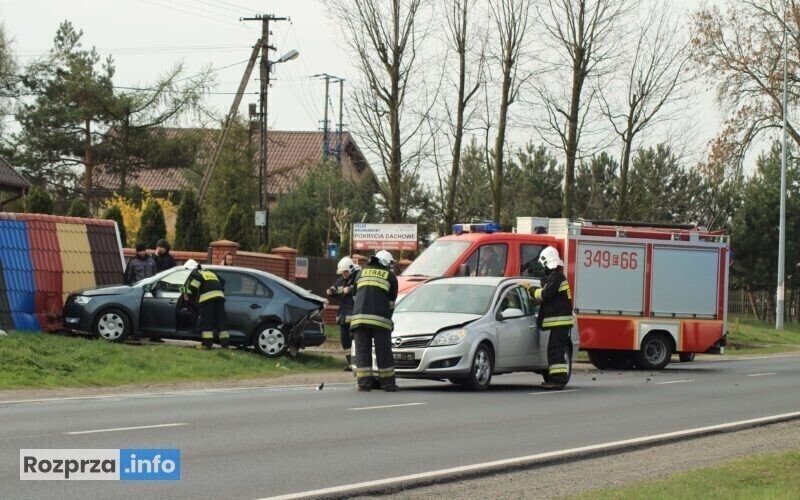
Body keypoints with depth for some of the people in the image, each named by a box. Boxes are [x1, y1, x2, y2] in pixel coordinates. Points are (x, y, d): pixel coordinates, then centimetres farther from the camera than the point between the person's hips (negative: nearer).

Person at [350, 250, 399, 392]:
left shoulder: (361, 272, 19)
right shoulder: (390, 276, 11)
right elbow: (391, 301, 12)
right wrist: (388, 318, 24)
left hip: (359, 317, 2)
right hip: (380, 319, -2)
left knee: (362, 351, 3)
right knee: (383, 352, 4)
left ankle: (364, 382, -2)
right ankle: (388, 383, 7)